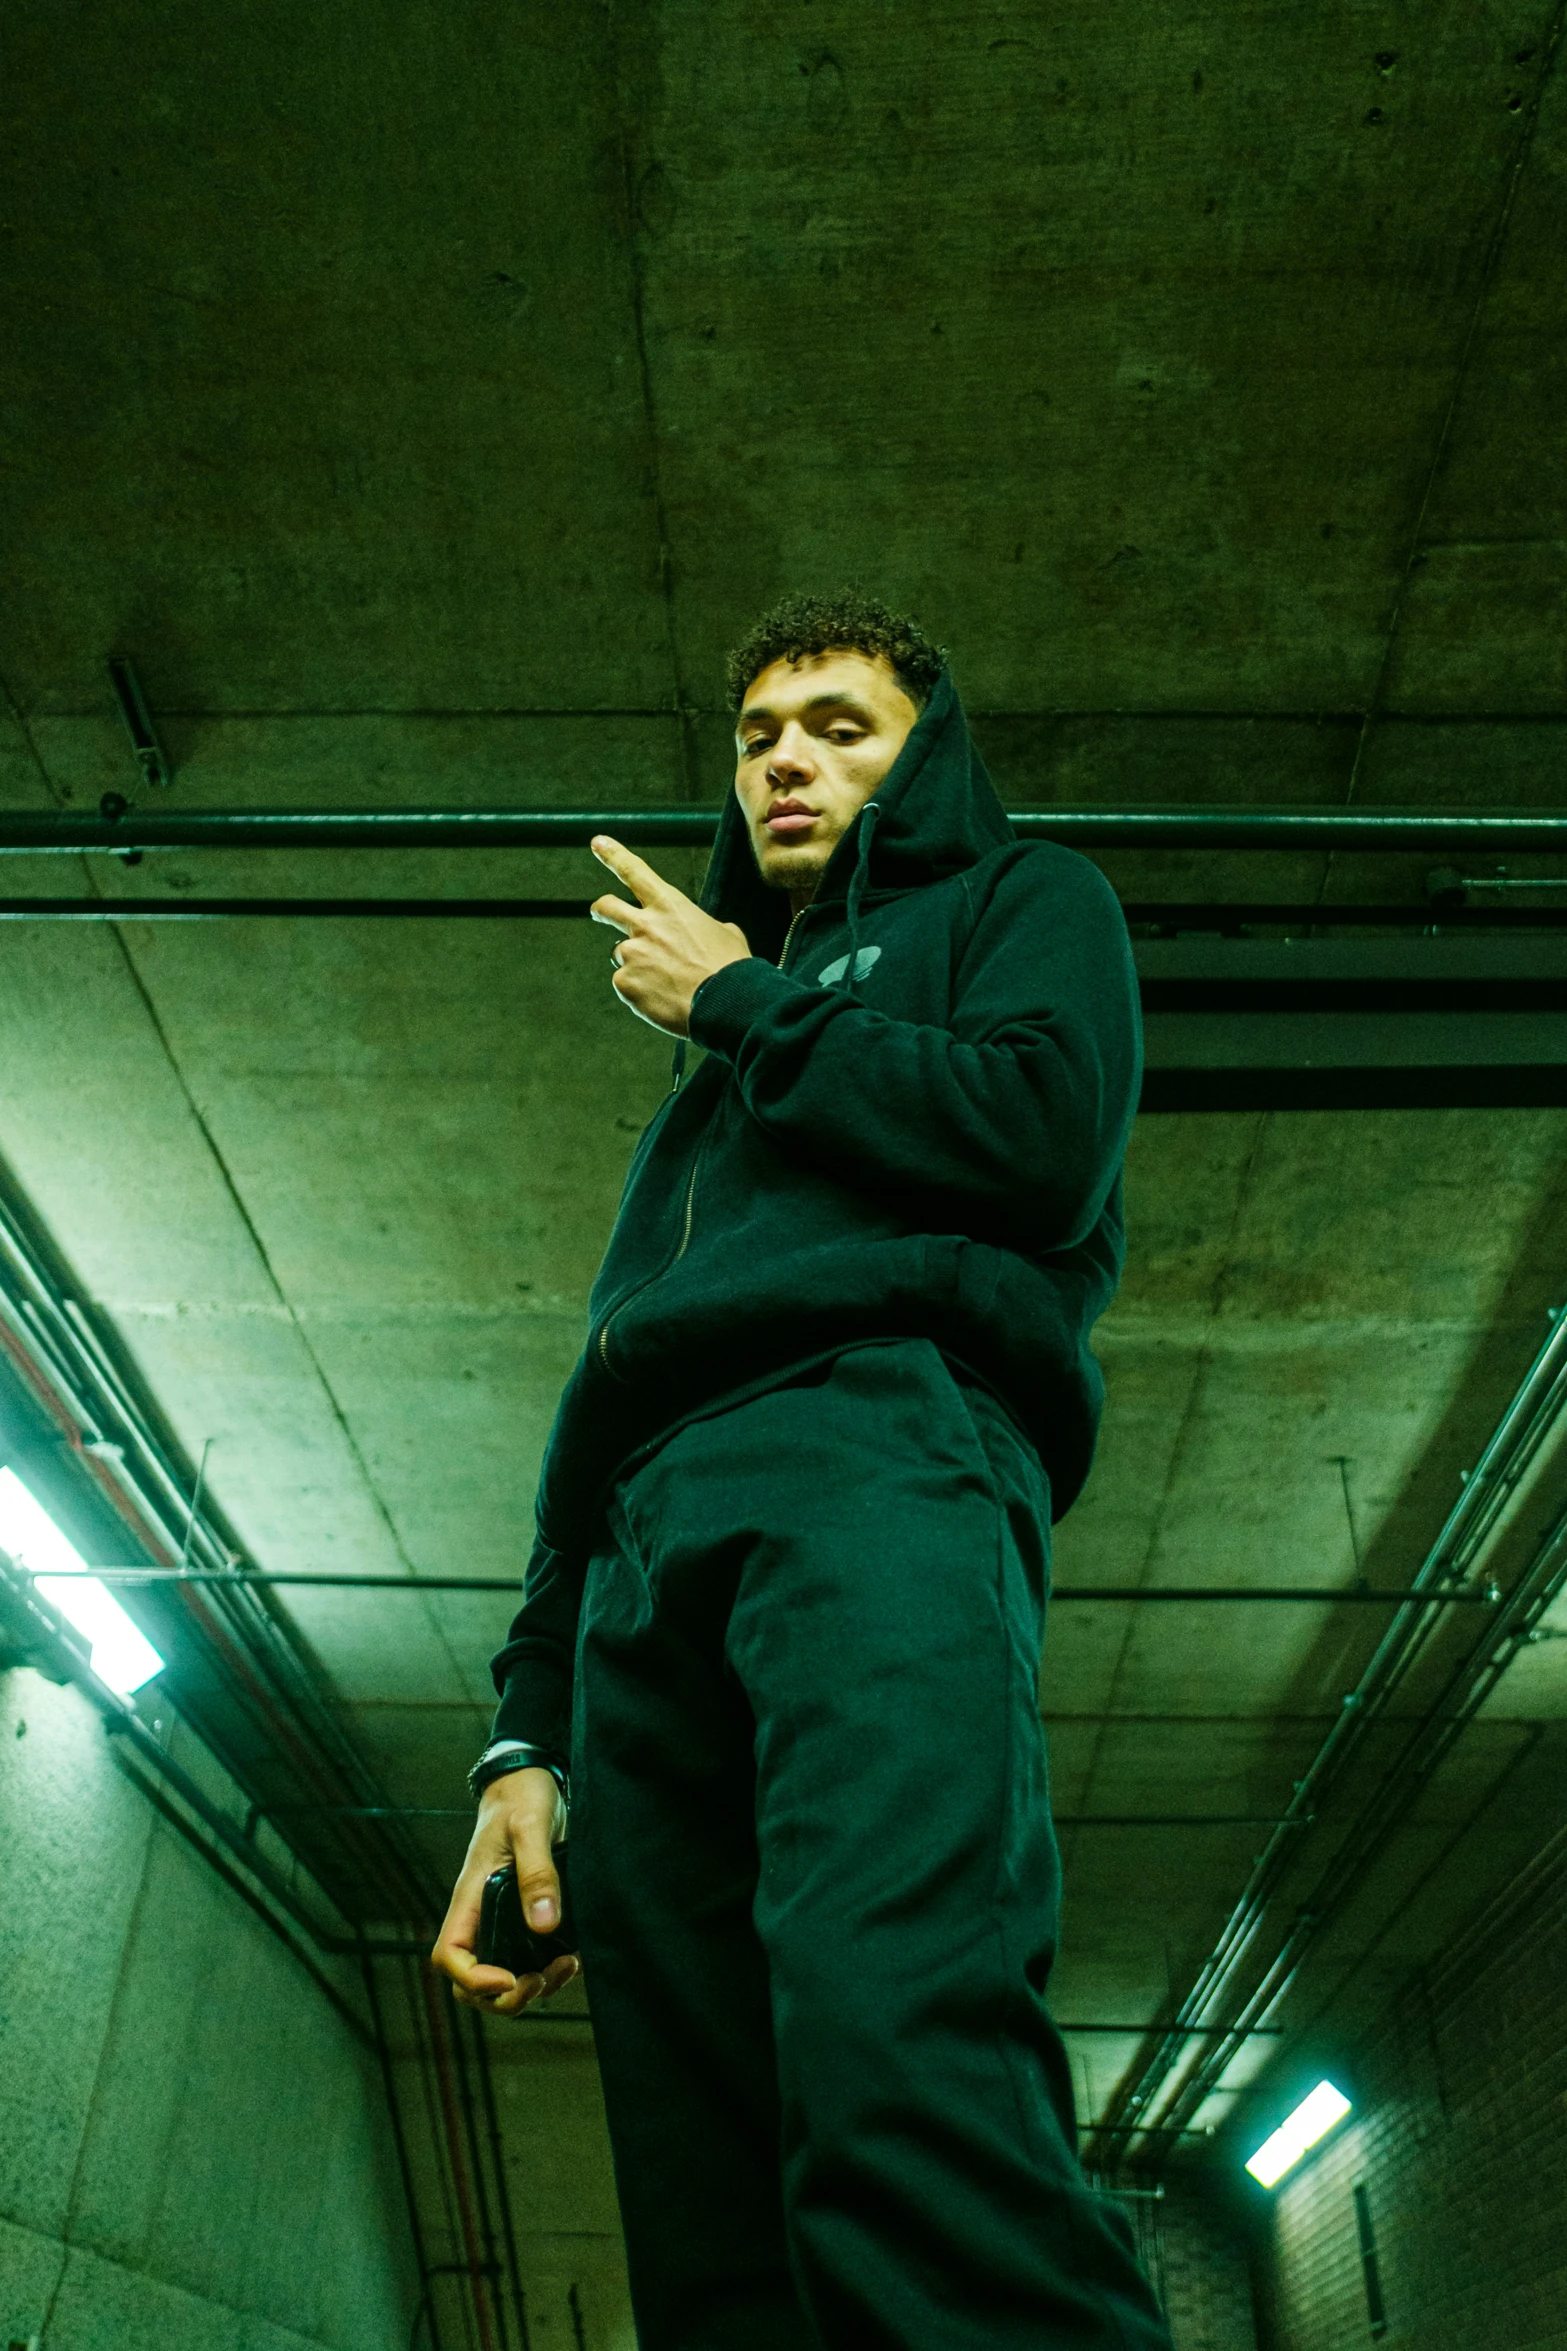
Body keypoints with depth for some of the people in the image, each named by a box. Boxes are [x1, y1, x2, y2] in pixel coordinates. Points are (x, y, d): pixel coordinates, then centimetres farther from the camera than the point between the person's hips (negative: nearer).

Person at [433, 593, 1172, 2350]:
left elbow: (1044, 1131, -2)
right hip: (652, 1535, 6)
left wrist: (743, 1002, 11)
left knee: (894, 2039, -31)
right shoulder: (709, 1085, 39)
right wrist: (531, 1733, 18)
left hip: (880, 1434, -6)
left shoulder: (1021, 903, 23)